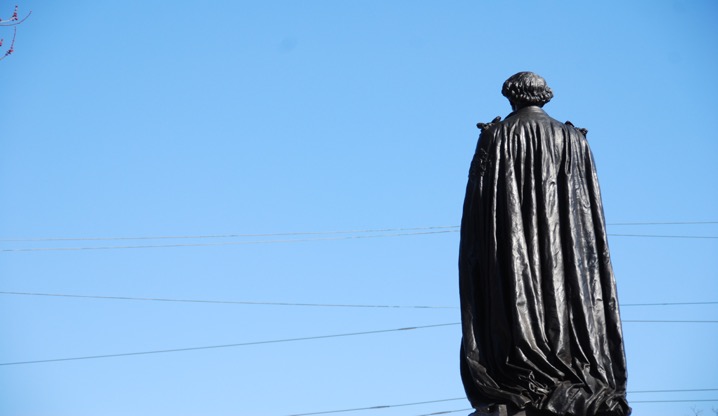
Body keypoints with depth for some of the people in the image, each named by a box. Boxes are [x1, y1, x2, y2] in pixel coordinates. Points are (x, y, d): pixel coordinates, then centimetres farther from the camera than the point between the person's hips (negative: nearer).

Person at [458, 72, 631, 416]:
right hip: (563, 254, 2)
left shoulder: (496, 137, 5)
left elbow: (477, 206, 1)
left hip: (508, 256, -2)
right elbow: (592, 214, 9)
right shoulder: (574, 140, 13)